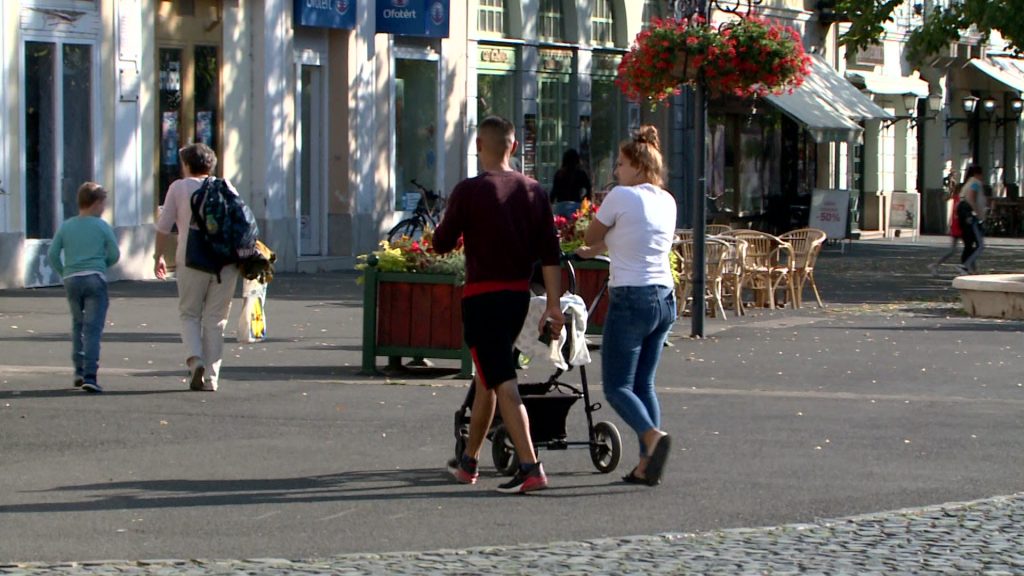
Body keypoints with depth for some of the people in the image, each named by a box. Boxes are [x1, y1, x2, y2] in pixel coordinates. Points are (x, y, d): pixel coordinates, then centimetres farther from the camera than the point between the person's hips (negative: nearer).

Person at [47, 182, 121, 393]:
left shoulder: (66, 226, 9)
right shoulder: (102, 226, 0)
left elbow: (52, 254, 5)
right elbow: (114, 255, 1)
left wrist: (63, 272, 16)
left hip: (71, 279, 4)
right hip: (95, 278, -4)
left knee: (78, 324, 20)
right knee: (93, 328, -6)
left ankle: (79, 370, 17)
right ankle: (90, 375, -15)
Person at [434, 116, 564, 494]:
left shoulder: (469, 191, -11)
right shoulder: (533, 191, 4)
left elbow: (442, 243, -4)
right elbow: (550, 254, 1)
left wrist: (445, 223, 18)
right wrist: (553, 306, 3)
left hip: (482, 296, -6)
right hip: (519, 294, 6)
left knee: (503, 382, -9)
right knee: (487, 378, 20)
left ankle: (530, 468, -20)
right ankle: (468, 462, 33)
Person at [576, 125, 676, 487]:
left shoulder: (621, 196, -9)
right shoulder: (667, 201, 10)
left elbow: (590, 237, 3)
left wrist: (590, 247, 25)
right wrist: (594, 250, 37)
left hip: (631, 298, -7)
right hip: (665, 298, 7)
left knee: (617, 386, -2)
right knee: (644, 383, 13)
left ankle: (653, 436, -27)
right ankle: (647, 465, 7)